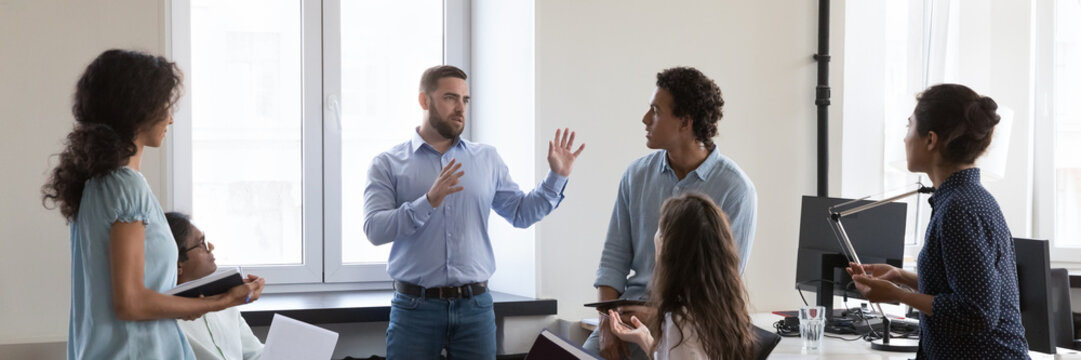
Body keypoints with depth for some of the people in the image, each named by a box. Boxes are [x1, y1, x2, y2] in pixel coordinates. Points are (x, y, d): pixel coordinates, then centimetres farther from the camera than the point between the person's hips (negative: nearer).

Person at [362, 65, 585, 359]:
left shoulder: (487, 159, 11)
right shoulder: (388, 165, 1)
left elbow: (521, 213, 13)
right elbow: (375, 229, -11)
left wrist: (557, 177, 1)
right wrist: (429, 202, -23)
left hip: (475, 304, 3)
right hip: (416, 305, -2)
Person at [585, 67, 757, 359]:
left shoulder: (735, 189, -7)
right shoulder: (637, 175, 8)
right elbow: (614, 258, 8)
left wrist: (657, 315, -19)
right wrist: (607, 323, -7)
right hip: (631, 311, 4)